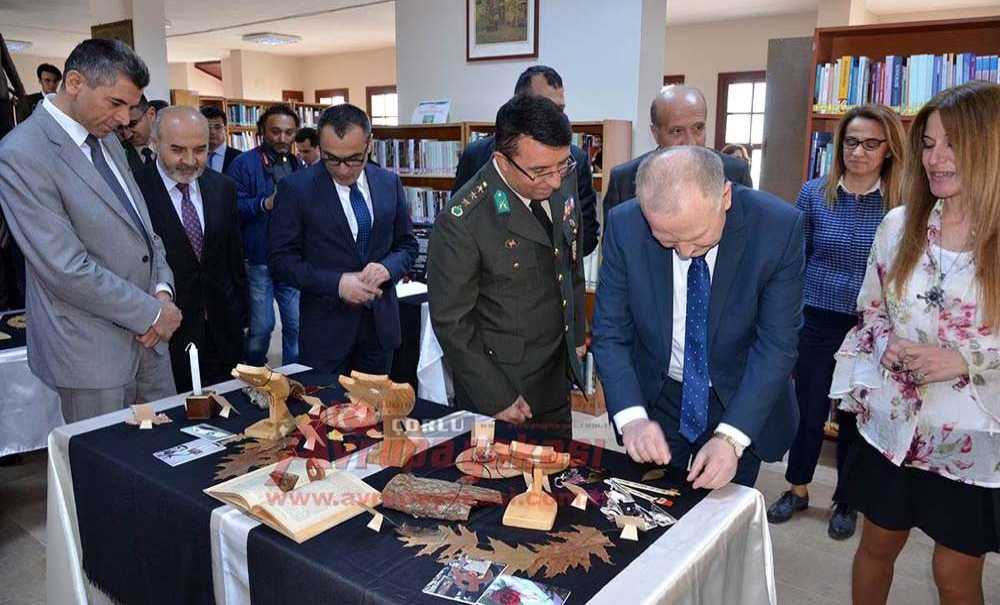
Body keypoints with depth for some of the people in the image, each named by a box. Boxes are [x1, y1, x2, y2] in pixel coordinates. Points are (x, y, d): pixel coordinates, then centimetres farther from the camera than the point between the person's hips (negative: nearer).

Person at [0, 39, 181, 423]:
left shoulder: (107, 139, 9)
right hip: (93, 354, -7)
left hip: (147, 340, 7)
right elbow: (68, 271, -21)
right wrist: (151, 312, -14)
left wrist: (163, 288, -2)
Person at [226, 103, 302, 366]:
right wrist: (265, 204, -24)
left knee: (297, 325, 7)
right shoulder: (244, 164, -4)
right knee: (261, 327, 1)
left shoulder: (298, 165, 14)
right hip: (258, 260, -4)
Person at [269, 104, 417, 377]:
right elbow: (281, 259, -8)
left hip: (381, 322, 3)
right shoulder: (296, 188, -9)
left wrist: (387, 267, -12)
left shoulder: (389, 183, 2)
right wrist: (336, 283, -19)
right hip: (325, 327, -3)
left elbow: (407, 244, 9)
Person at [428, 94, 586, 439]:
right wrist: (496, 399, -15)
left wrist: (576, 333, 14)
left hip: (557, 377, 6)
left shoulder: (563, 182, -6)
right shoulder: (463, 221, -25)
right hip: (500, 384, -6)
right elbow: (451, 322, -18)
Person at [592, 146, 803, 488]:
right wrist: (631, 417, -28)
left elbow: (777, 344, -20)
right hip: (654, 396, 1)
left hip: (740, 402, 0)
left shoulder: (779, 227, -23)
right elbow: (610, 333, -14)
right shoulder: (624, 226, -20)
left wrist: (730, 438, -29)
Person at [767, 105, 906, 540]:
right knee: (808, 411, 12)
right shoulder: (815, 194, -4)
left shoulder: (902, 203, -7)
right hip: (816, 323, 1)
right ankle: (797, 490, 34)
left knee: (855, 418, 14)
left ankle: (846, 501, 35)